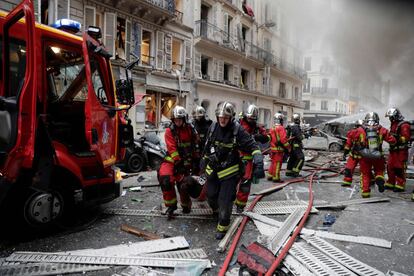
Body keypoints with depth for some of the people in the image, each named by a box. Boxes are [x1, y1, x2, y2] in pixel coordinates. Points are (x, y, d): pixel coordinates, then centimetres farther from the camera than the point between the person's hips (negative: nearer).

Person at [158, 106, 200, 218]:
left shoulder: (189, 129, 1)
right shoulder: (170, 131, -5)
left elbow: (195, 145, 10)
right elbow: (172, 149, -13)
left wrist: (197, 160, 10)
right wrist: (178, 163, -18)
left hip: (186, 160, 1)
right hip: (172, 159, -1)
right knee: (165, 178, -23)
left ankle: (186, 206, 27)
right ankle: (171, 205, -7)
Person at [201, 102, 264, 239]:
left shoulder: (237, 130, -16)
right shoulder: (213, 127, -2)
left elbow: (252, 146, -16)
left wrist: (258, 162, -30)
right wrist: (204, 160, 24)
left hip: (229, 172, -5)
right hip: (212, 170, 5)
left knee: (225, 202, -4)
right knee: (211, 197, 20)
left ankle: (222, 228, 20)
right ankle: (217, 211, 55)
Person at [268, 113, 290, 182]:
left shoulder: (272, 129, 11)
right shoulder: (281, 128, -15)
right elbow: (283, 139, -19)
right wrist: (288, 147, -11)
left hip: (273, 148, 8)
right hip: (279, 149, -8)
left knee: (273, 162, 17)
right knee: (277, 163, -2)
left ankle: (270, 176, 23)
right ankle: (276, 178, 2)